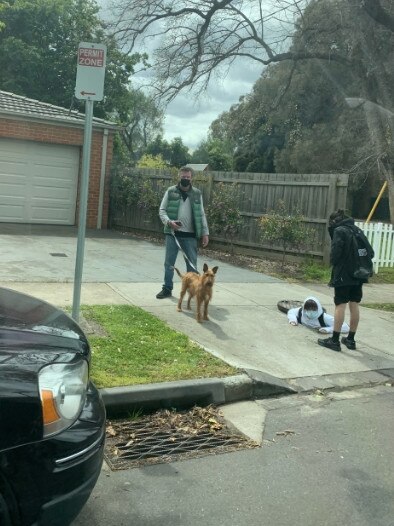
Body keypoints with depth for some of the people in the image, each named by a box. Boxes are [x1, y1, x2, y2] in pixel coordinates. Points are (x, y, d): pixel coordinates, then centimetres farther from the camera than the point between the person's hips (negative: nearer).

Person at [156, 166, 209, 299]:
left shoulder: (197, 194, 6)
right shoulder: (171, 191, 2)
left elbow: (201, 215, 8)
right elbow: (162, 210, 1)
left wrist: (205, 233, 2)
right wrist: (169, 222, -19)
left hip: (190, 235, 1)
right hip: (172, 233, 0)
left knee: (192, 264, 4)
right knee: (169, 263, 6)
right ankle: (167, 288, 18)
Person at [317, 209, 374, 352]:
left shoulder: (339, 231, -8)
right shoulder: (357, 230, 12)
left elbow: (335, 253, -16)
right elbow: (370, 252, 10)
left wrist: (333, 263, 3)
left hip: (343, 275, -7)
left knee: (340, 305, -4)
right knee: (354, 305, 9)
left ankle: (334, 340, 0)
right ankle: (351, 339, 18)